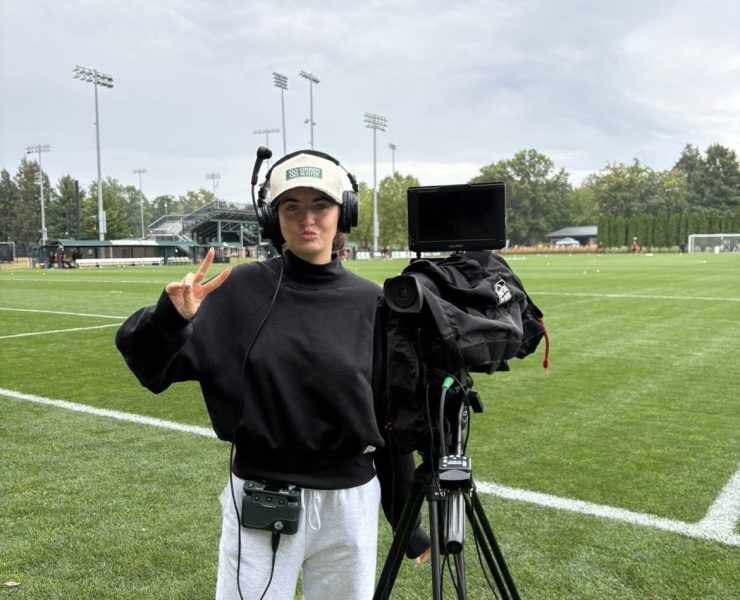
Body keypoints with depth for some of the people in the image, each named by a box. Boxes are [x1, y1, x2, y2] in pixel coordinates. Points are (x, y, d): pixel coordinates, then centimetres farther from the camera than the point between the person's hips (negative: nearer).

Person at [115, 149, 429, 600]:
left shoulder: (369, 302, -2)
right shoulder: (241, 290, -6)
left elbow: (392, 419, 3)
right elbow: (147, 365, -6)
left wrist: (407, 520, 8)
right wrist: (170, 318, -28)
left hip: (349, 505, 2)